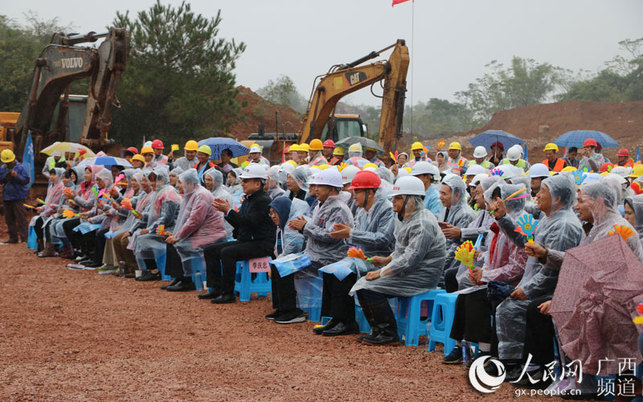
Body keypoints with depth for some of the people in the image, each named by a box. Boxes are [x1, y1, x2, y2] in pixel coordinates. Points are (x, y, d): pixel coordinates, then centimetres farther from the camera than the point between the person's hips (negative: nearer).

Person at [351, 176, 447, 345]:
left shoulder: (423, 224, -20)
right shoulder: (410, 219, 13)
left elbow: (410, 259, -26)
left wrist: (381, 272, -21)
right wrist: (387, 260, 10)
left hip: (421, 277, -10)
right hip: (407, 272, 10)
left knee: (371, 288, -20)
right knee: (362, 284, 1)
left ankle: (389, 333, -8)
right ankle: (378, 330, 5)